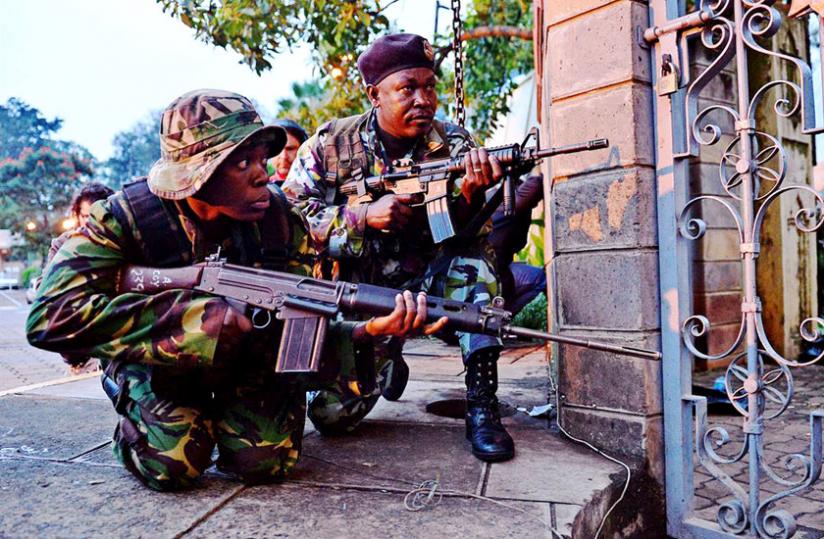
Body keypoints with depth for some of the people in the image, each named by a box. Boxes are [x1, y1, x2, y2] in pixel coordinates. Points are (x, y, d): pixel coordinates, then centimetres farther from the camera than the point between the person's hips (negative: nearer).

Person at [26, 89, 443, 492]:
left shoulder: (278, 218, -19)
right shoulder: (125, 218, -24)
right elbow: (51, 315, -34)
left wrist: (369, 330, -40)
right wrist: (192, 315, -41)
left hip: (249, 355, 2)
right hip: (157, 358, -1)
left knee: (263, 461, -16)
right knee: (171, 467, -20)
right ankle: (138, 414, 14)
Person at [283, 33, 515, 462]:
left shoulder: (452, 145, -5)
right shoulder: (331, 143, -6)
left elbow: (458, 230, -14)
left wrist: (469, 195, -37)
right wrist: (365, 217, -24)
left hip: (425, 286, 1)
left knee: (471, 254, -29)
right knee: (330, 414, -10)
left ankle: (482, 403, -20)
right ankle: (386, 365, 24)